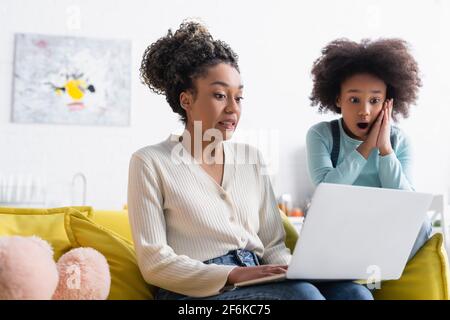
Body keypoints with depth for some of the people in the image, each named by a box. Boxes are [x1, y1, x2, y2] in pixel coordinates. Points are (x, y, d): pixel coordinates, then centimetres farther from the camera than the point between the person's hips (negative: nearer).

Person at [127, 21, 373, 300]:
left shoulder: (251, 158, 14)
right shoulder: (151, 162, -1)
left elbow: (273, 244, 13)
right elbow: (154, 262, -8)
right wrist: (233, 275, -19)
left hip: (259, 284, 5)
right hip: (196, 293, -5)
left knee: (354, 292, -23)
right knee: (302, 294, -32)